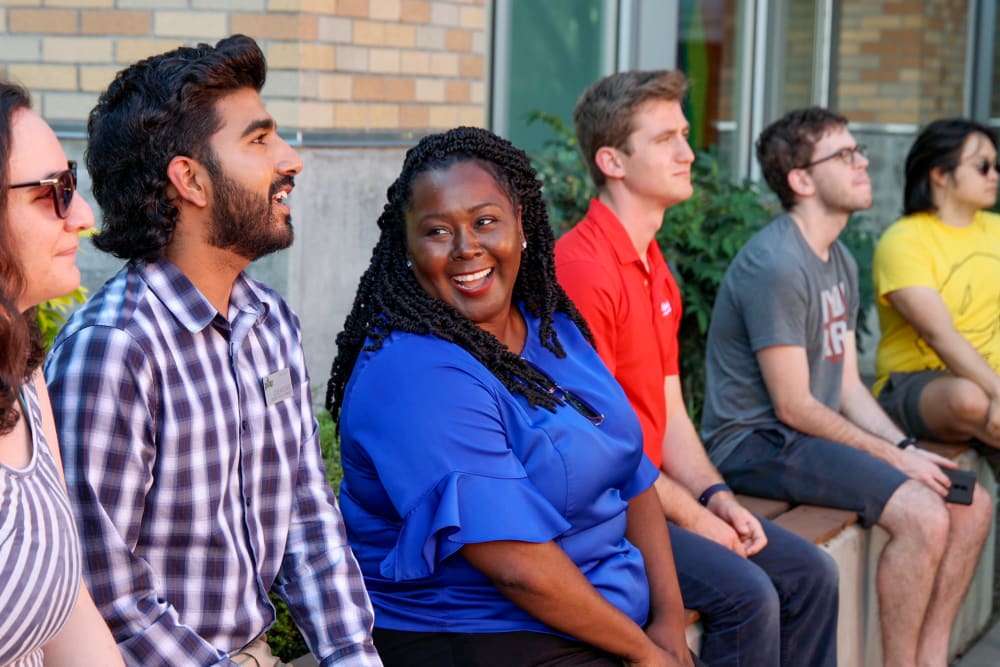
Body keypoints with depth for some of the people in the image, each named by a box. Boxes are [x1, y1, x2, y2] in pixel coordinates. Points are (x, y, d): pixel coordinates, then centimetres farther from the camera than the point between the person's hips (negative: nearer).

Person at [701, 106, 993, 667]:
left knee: (972, 504, 4)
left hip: (816, 432, 10)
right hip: (758, 441, -10)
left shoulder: (841, 262, 12)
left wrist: (906, 446, -3)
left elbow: (848, 385, 12)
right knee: (923, 514, -24)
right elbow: (792, 406, -19)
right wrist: (893, 456, -13)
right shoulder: (776, 266, -19)